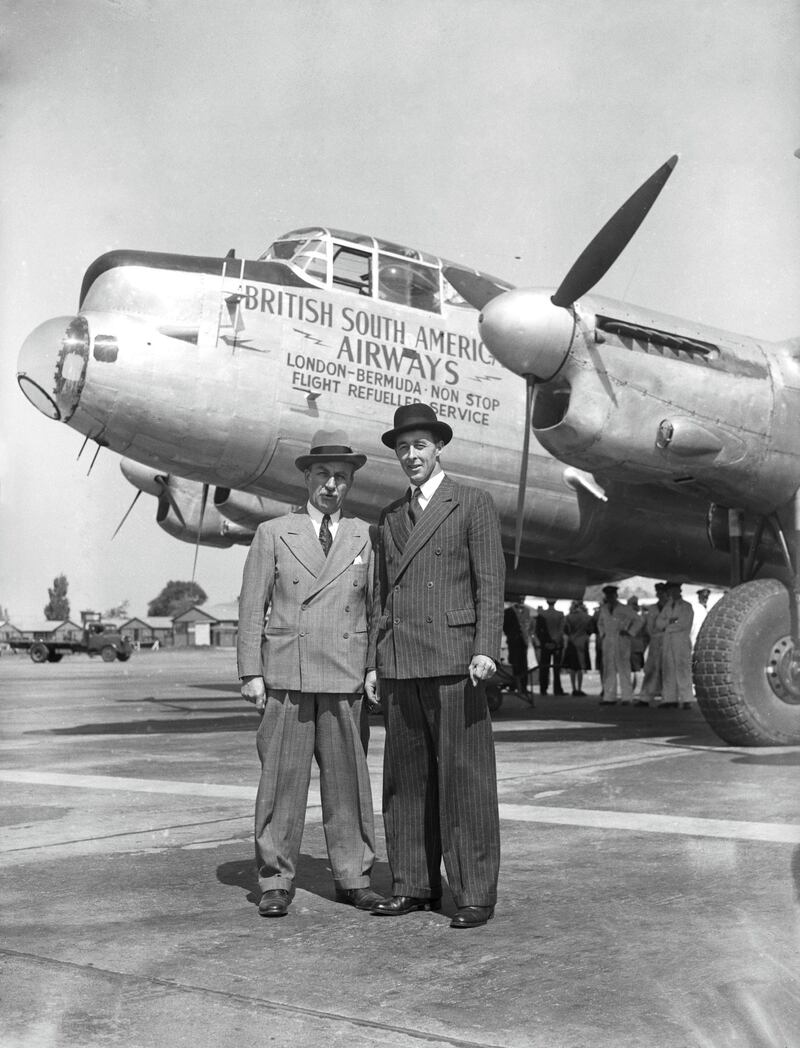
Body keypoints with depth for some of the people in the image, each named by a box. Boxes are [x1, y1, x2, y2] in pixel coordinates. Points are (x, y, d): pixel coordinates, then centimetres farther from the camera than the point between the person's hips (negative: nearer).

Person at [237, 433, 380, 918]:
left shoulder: (366, 537, 11)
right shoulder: (273, 533, 8)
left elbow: (377, 608, 10)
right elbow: (252, 607, 5)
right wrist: (251, 672, -2)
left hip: (346, 677, 1)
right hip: (286, 676, -1)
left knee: (348, 777, 5)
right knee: (282, 777, 1)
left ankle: (354, 876, 16)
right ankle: (277, 881, 11)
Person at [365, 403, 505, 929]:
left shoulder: (474, 504, 2)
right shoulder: (391, 517, 18)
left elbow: (491, 584, -5)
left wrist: (486, 650, -15)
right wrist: (374, 663, 14)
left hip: (453, 659, -5)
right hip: (401, 665, 6)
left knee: (464, 777, -4)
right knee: (406, 778, 8)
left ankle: (476, 893, 3)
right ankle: (414, 885, 18)